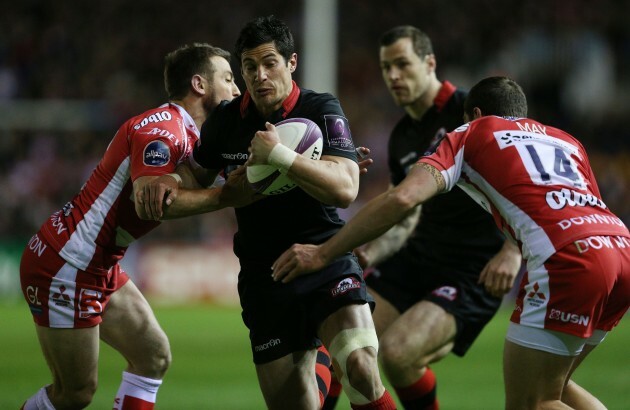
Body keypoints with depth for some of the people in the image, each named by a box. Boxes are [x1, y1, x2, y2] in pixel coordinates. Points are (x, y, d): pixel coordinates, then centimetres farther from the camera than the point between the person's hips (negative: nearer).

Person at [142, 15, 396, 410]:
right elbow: (198, 185, 19)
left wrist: (279, 154, -28)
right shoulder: (226, 119, 5)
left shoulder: (322, 110, -6)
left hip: (327, 260, -4)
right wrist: (167, 193, -3)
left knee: (361, 369, -28)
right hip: (264, 278, 4)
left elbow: (345, 189, -20)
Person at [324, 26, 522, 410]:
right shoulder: (401, 138, 14)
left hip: (475, 272, -8)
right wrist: (368, 254, 2)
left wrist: (513, 251, -27)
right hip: (418, 258, 8)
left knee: (396, 350, -26)